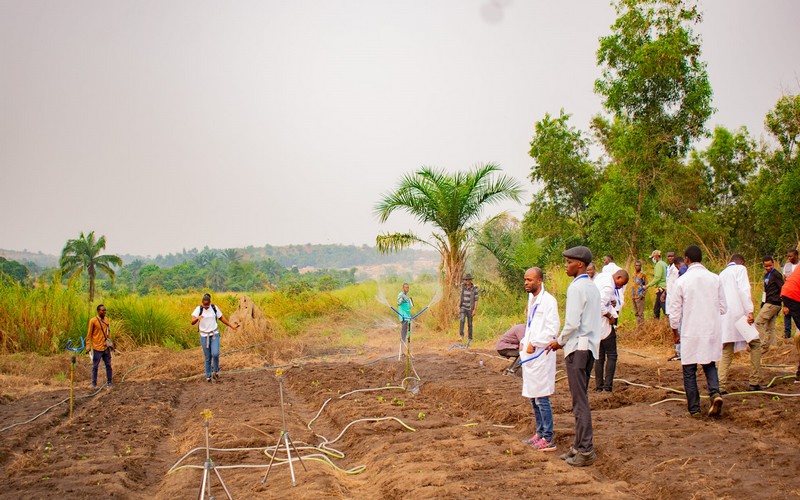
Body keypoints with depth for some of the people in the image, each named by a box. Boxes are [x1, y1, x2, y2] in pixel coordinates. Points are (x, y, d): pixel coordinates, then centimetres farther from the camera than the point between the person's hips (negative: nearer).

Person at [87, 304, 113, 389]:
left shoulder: (106, 320, 6)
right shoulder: (93, 321, -10)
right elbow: (89, 335, -7)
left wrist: (111, 344, 15)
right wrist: (88, 346, -10)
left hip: (106, 347, 5)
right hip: (97, 348, -5)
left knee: (108, 365, 8)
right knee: (95, 366, 5)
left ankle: (109, 382, 16)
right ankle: (94, 384, 12)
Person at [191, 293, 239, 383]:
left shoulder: (214, 308, -4)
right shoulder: (198, 309, -10)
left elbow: (222, 318, 10)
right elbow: (192, 322, -20)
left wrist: (232, 326, 10)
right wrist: (197, 318, -42)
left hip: (214, 334, 0)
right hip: (204, 336, 0)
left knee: (215, 354, -18)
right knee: (207, 358, 4)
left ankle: (215, 371, 4)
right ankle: (208, 376, 18)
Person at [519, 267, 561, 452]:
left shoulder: (548, 301, -13)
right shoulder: (532, 299, 16)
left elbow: (553, 328, -18)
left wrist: (534, 344, -15)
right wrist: (524, 342, 11)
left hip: (540, 354, -9)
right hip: (529, 354, 9)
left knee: (541, 397, -7)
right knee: (533, 396, 15)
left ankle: (548, 439, -2)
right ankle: (540, 433, 25)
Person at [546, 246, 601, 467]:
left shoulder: (576, 287, -14)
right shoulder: (593, 287, 15)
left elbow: (572, 323, -19)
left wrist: (560, 341, -3)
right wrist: (564, 340, 18)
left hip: (577, 347, -10)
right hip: (590, 346, 10)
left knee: (580, 401, -6)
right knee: (581, 399, 14)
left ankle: (585, 451, -5)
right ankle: (579, 446, 19)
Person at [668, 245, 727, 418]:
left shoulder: (682, 281, -10)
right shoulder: (715, 279, -1)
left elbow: (674, 311, -5)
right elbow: (723, 308, 5)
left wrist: (675, 332, 10)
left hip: (690, 333, -3)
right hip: (712, 331, 3)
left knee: (689, 371, 8)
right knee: (710, 364, 19)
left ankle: (694, 409, 10)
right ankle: (715, 392, -7)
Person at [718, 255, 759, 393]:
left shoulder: (722, 274, 22)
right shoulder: (740, 269, 3)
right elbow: (744, 290, -12)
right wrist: (750, 311, -17)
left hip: (724, 317, 6)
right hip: (739, 313, -6)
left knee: (726, 352, 7)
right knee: (755, 344, 9)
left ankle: (721, 386, -4)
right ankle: (754, 382, 6)